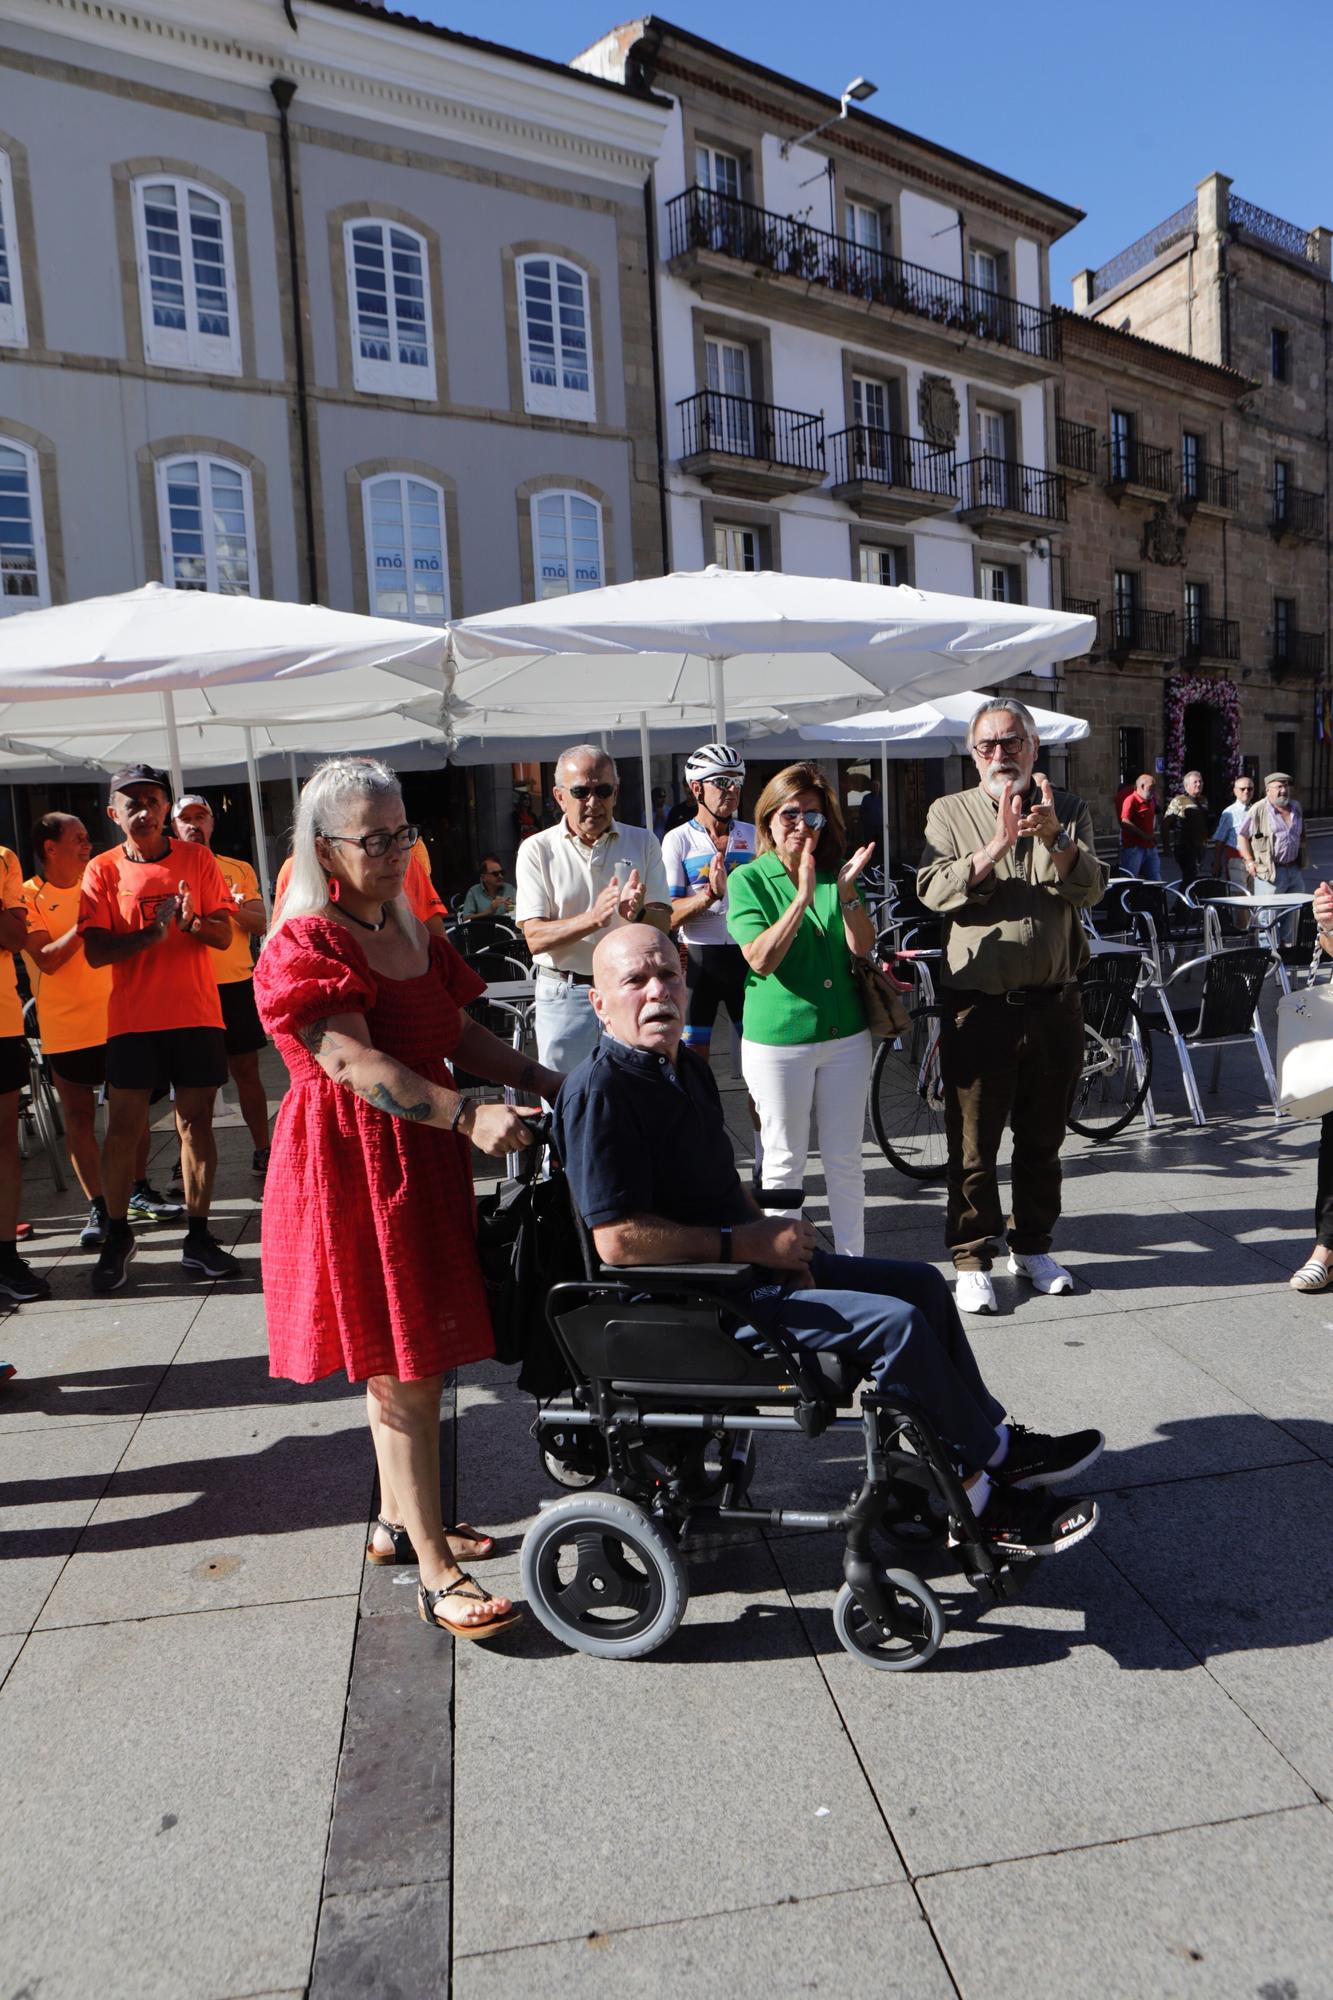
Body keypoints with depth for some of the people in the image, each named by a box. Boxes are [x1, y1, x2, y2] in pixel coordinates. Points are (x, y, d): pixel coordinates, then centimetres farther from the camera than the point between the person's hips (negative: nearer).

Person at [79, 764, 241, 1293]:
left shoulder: (197, 860, 4)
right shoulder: (103, 869, 1)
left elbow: (224, 936, 2)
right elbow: (95, 951, -6)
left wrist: (193, 921, -19)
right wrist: (152, 933, -21)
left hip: (197, 1013, 1)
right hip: (133, 1018, -1)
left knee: (196, 1120, 4)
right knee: (124, 1125, -1)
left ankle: (198, 1238, 13)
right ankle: (117, 1235, 18)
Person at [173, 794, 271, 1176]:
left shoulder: (239, 869, 11)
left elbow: (261, 925, 4)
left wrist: (237, 908, -17)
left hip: (237, 983, 1)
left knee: (246, 1070, 6)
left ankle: (262, 1150, 15)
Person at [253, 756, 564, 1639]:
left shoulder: (411, 935, 12)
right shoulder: (304, 947, -15)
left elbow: (459, 1032, 13)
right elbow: (355, 1063, -26)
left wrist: (541, 1078, 0)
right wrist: (468, 1115, -37)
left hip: (421, 1159, 8)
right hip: (353, 1167, -8)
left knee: (403, 1359, 18)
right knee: (405, 1372, -4)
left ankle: (399, 1521, 35)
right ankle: (437, 1576, 7)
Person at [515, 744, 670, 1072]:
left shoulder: (643, 842, 5)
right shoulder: (536, 850, -2)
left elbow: (663, 922, 0)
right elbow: (535, 939, -10)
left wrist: (638, 913, -24)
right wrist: (592, 918, -26)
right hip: (564, 995, -2)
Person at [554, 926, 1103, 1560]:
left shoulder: (685, 1066, 11)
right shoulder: (600, 1092, -21)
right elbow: (618, 1239, -27)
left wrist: (772, 1236, 2)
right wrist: (743, 1243, -20)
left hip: (743, 1265, 10)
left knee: (922, 1284, 11)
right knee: (895, 1322, -18)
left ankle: (994, 1442, 25)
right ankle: (978, 1496, 0)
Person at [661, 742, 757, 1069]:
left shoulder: (753, 835, 10)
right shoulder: (678, 840, -1)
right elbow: (668, 916, -10)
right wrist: (709, 894, -24)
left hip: (746, 955, 3)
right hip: (699, 959, -3)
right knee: (693, 1058, 2)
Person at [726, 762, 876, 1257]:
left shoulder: (837, 873, 7)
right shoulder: (748, 879, -4)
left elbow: (862, 947, -4)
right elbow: (761, 959, -16)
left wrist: (847, 892, -20)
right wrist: (803, 898, -25)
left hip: (845, 1035, 3)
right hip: (778, 1039, -3)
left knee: (846, 1160, 11)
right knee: (784, 1164, 7)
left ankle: (851, 1262, 24)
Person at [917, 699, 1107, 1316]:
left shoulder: (1069, 810, 9)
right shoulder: (950, 813, 3)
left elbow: (1090, 889, -5)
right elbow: (934, 891, -12)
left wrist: (1055, 839, -23)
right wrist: (997, 845, -24)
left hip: (1053, 1004, 3)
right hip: (978, 1005, -2)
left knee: (1042, 1138, 15)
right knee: (973, 1144, 3)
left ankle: (1032, 1246, 31)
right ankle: (971, 1258, 17)